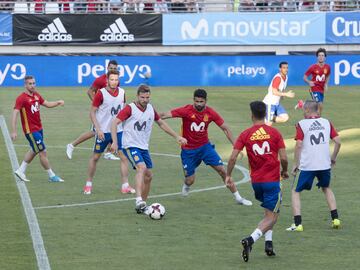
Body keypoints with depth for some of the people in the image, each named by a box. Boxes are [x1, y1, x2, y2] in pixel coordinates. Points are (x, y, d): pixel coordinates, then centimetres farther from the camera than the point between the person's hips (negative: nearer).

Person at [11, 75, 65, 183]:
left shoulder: (36, 95, 7)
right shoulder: (21, 98, -16)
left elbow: (47, 104, 19)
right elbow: (14, 114, -20)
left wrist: (58, 102, -1)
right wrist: (14, 131, -27)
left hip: (38, 128, 8)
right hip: (31, 130, -8)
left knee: (34, 151, 19)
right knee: (42, 152, -4)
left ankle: (20, 170, 31)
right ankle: (52, 176, 5)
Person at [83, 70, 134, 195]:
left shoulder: (122, 92, 2)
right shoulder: (101, 93, -13)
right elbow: (92, 112, -10)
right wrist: (98, 129, -16)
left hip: (118, 131, 4)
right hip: (103, 132, -4)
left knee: (124, 157, -2)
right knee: (95, 157, 6)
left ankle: (125, 185, 3)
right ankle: (88, 184, 19)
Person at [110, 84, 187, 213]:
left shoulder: (151, 109, 7)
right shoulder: (130, 109, -12)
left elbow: (161, 123, 22)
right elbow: (114, 123, -17)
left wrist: (177, 136, 21)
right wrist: (115, 142, -28)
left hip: (144, 147, 7)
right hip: (130, 146, -7)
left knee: (148, 176, 5)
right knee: (142, 167, -28)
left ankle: (142, 205, 17)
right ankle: (139, 200, -36)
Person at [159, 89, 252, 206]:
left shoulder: (210, 113, -11)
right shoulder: (187, 110, -20)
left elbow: (225, 129, -4)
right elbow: (165, 115, -26)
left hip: (205, 146, 2)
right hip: (188, 150, -2)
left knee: (222, 170, -7)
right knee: (190, 181, 3)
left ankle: (238, 197, 5)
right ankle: (186, 186, 44)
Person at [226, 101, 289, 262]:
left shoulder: (245, 135, -1)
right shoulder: (274, 133, -4)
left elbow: (233, 158, -7)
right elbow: (284, 158, -8)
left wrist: (228, 175, 7)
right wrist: (284, 171, 12)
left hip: (255, 181, 3)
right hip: (272, 180, -3)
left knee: (269, 212, 24)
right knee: (272, 217, -1)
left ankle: (268, 243, 14)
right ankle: (251, 240, -23)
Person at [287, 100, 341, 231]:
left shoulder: (302, 124, -3)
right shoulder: (326, 122, 8)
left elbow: (299, 145, -11)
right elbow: (338, 142, 4)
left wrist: (296, 164, -2)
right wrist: (333, 158, 18)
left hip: (307, 166, -4)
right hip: (325, 164, 4)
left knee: (295, 192, 10)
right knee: (326, 188, 28)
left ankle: (298, 224, -2)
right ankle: (335, 218, 19)